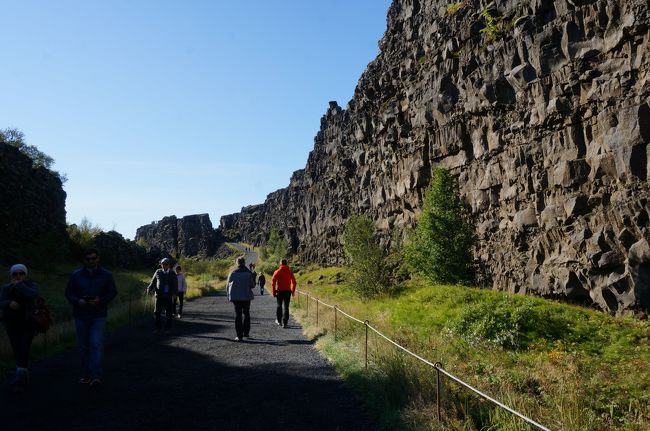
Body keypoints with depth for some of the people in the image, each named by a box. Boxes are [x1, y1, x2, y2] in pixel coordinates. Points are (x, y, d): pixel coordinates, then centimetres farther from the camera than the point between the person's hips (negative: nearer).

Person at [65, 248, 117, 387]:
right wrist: (78, 301, -14)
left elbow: (113, 292, 3)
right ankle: (86, 375, 22)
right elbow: (68, 293, 6)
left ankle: (96, 376, -14)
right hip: (81, 316, 3)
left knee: (97, 344, -13)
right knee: (84, 346, 10)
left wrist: (100, 300, -16)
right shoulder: (76, 275, 5)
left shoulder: (106, 275, 1)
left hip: (98, 316, -2)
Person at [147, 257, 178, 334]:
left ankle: (167, 329, 13)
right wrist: (149, 289, -5)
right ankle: (157, 329, 8)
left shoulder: (172, 274, 5)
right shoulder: (158, 272, 7)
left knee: (169, 313, 3)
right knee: (157, 312, -2)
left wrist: (174, 293, -15)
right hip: (159, 295, 0)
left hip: (169, 296, 0)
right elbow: (153, 282, 12)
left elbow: (175, 285, 0)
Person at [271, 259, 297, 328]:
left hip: (280, 291, -1)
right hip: (288, 291, 1)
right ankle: (285, 322, 0)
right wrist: (293, 291, 13)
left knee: (279, 306, 17)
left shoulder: (277, 272, -3)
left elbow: (273, 282, -6)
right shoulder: (290, 271, 2)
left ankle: (279, 321, 25)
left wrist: (274, 292, 0)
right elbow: (294, 282, 4)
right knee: (286, 307, 4)